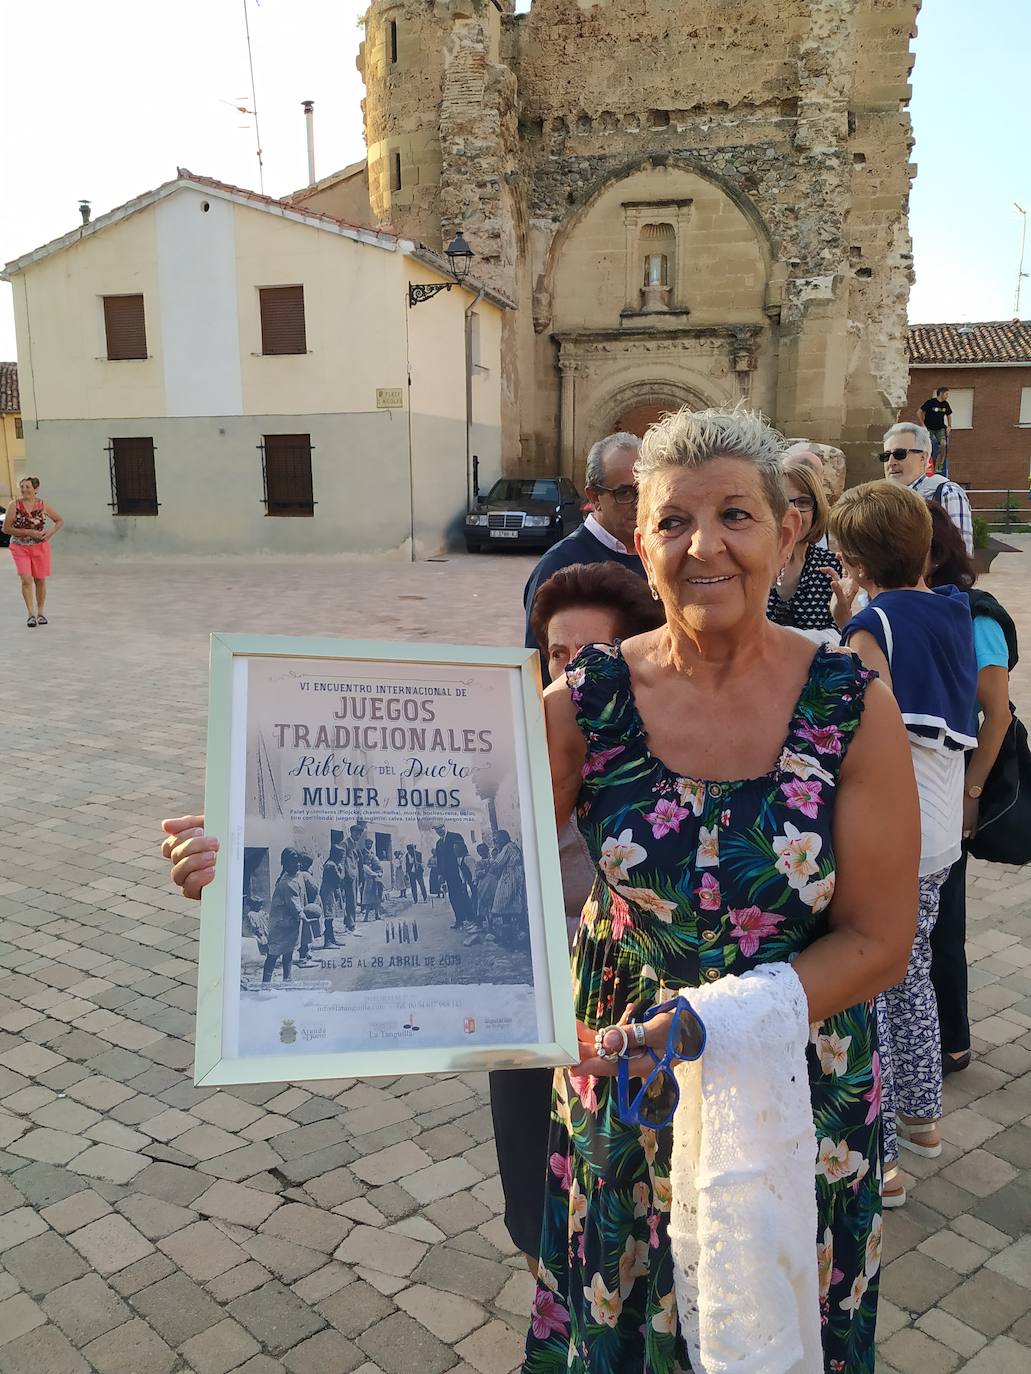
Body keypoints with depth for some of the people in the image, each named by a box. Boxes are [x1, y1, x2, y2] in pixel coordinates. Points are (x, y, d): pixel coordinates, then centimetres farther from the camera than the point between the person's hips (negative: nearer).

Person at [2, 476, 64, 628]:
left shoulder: (43, 505, -2)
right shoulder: (14, 505, -7)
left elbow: (59, 521, 10)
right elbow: (6, 528, -8)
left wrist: (50, 533, -9)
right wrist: (29, 532, -17)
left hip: (40, 547, 2)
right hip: (20, 547, -1)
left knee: (40, 580, 7)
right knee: (26, 579, -14)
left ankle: (40, 613, 22)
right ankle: (31, 614, -6)